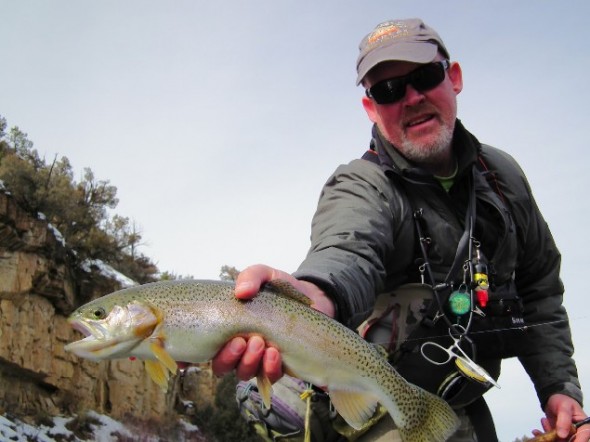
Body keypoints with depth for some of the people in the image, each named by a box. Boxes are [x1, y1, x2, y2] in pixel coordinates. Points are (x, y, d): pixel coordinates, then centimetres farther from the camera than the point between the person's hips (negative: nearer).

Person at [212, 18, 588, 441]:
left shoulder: (502, 174, 0)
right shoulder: (360, 187, -19)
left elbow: (539, 287, 9)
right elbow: (349, 253, -42)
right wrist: (311, 295, -65)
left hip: (467, 406, 6)